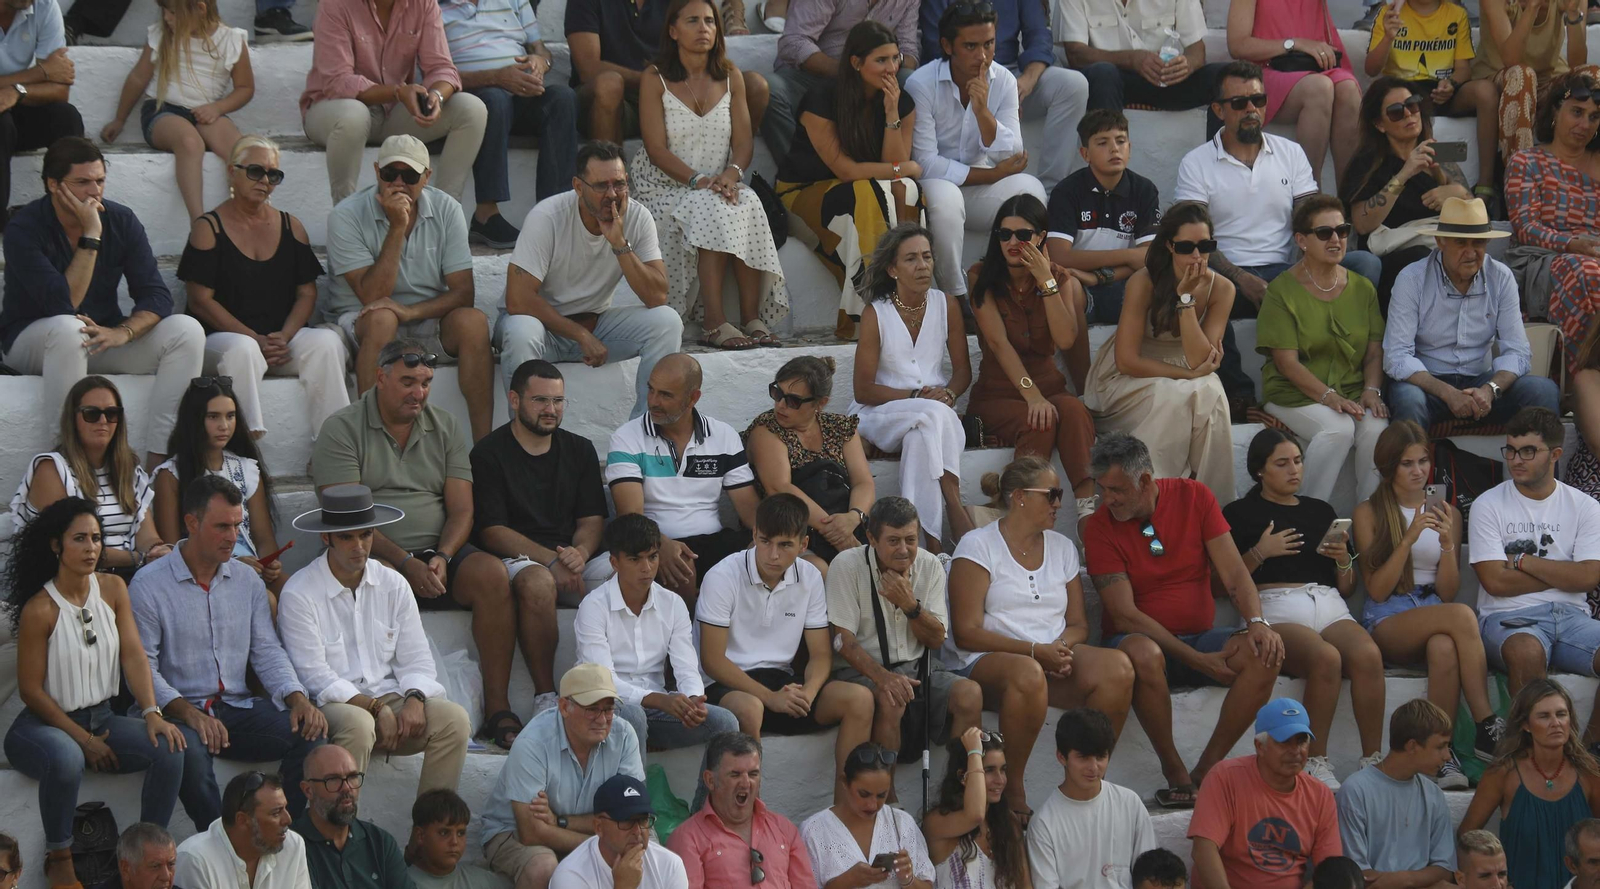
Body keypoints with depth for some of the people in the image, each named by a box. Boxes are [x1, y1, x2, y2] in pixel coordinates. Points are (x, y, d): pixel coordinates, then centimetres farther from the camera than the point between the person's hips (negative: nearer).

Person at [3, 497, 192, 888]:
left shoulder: (112, 589, 1)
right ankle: (59, 857, -15)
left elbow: (133, 655, -3)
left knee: (168, 748, -21)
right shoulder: (40, 609, -17)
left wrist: (151, 712, -19)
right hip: (44, 724, -6)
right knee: (66, 759, -40)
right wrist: (84, 739, -15)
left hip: (101, 719, 6)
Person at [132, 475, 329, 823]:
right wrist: (189, 713, -23)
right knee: (189, 748, -39)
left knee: (311, 732, -21)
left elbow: (267, 652, 13)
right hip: (180, 712, -5)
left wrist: (297, 699, -8)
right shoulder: (148, 585, -2)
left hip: (239, 707, 5)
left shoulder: (247, 580, 15)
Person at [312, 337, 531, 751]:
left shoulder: (445, 427, 16)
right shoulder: (342, 429, 2)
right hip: (377, 557, -4)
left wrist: (442, 558, -13)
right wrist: (405, 563, -20)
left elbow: (461, 509, 9)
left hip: (438, 553, 4)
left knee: (492, 573, -26)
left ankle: (498, 711, -26)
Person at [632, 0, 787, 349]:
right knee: (710, 209, -34)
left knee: (748, 204, -30)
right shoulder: (655, 79, -2)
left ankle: (753, 317, -32)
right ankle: (714, 322, -37)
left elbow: (744, 141, 4)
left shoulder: (731, 77, 11)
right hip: (665, 188, -3)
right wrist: (697, 180, -24)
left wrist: (732, 173, -19)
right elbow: (657, 149, -10)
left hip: (718, 186, 3)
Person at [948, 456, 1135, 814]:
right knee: (1028, 674, -42)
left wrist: (1062, 647, -9)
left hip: (1054, 657, 5)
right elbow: (966, 633, -8)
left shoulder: (1062, 548, 19)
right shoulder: (978, 546, 0)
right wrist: (1035, 650, -17)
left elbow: (1078, 624, 17)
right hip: (988, 661, -5)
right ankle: (1013, 794, -29)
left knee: (1117, 667, -26)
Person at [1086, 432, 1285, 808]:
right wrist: (1196, 660, -21)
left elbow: (1233, 572, -2)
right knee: (1143, 654, -40)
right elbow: (1125, 615, -13)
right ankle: (1175, 774, -25)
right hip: (1147, 639, -3)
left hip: (1201, 637, 3)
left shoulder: (1194, 497, 2)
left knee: (1264, 654, -27)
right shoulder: (1100, 529, -7)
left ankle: (1205, 771, -21)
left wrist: (1257, 622, -23)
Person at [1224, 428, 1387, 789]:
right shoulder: (1240, 513, 15)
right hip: (1276, 608, -4)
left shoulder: (1321, 511, 27)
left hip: (1330, 606, 4)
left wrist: (1343, 559, 7)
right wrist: (1259, 553, -6)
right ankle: (1315, 764, -30)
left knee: (1368, 655, -32)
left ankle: (1372, 760, -31)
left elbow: (1347, 587, 27)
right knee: (1326, 658, -37)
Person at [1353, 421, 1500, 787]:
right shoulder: (1368, 513, 8)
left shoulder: (1446, 513, 17)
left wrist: (1448, 545, -6)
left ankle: (1443, 753, -40)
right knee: (1462, 616, -36)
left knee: (1444, 649, -39)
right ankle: (1487, 727, -37)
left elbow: (1448, 593, 11)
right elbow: (1377, 590, -1)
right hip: (1387, 622, -3)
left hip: (1435, 613, 3)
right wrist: (1409, 539, -12)